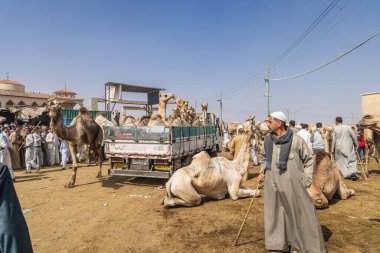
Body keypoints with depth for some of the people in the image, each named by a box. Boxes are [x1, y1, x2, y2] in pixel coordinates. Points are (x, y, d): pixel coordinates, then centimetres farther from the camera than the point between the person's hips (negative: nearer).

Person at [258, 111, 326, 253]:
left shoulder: (296, 140, -9)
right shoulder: (268, 139, 3)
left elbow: (309, 160, 1)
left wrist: (306, 180, -3)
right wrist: (262, 172, 8)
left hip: (292, 186, -4)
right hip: (272, 186, 5)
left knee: (301, 214, 8)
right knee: (274, 215, 14)